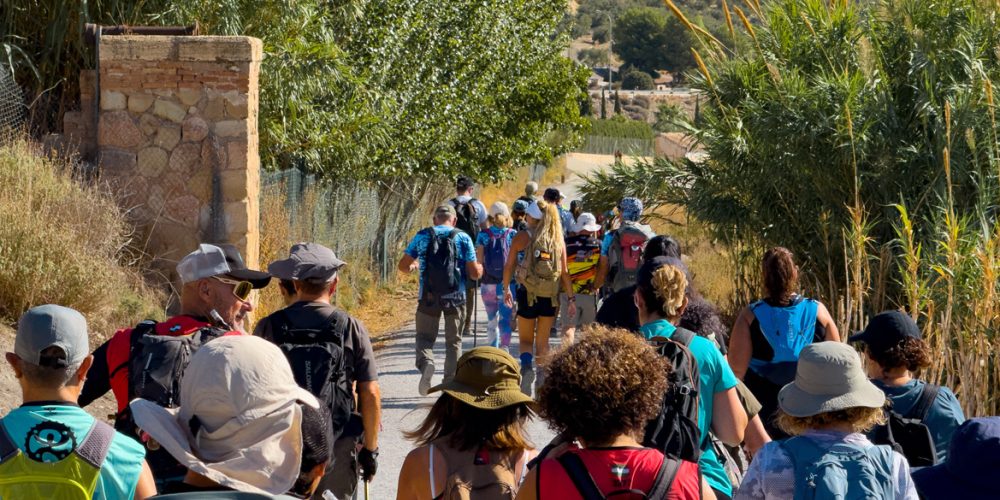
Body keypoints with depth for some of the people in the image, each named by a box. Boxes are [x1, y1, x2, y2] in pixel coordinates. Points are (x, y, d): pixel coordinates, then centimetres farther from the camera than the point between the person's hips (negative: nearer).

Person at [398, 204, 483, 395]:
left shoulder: (422, 237, 3)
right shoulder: (463, 238, 1)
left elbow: (403, 266, 3)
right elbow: (474, 273, -2)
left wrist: (413, 266, 26)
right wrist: (481, 268, 21)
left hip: (429, 297, 0)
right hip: (455, 298, 0)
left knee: (425, 337, 12)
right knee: (453, 341, 13)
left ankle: (426, 362, -18)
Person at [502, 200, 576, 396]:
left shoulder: (523, 237, -5)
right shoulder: (558, 239, 3)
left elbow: (509, 266, -4)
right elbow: (565, 272, 1)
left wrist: (506, 289, 9)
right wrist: (571, 298, 4)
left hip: (528, 293, -3)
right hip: (550, 295, 3)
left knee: (526, 340, 9)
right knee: (543, 341, 15)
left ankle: (527, 365, -21)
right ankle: (543, 384, 18)